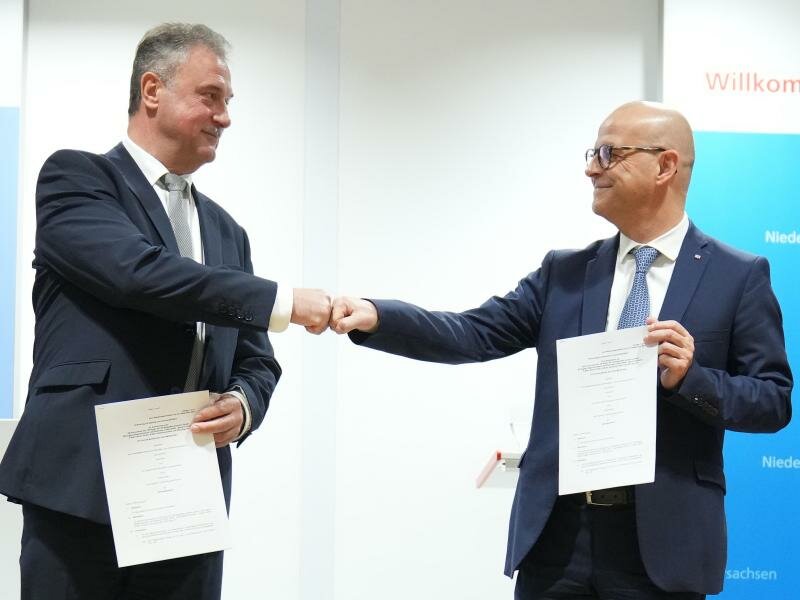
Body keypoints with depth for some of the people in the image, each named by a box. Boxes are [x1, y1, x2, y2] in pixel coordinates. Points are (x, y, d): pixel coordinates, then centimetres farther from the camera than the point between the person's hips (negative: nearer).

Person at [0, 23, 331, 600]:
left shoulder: (226, 230, 19)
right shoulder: (76, 177, 1)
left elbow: (255, 362, 18)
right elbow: (141, 270, -17)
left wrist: (243, 405, -5)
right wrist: (282, 301, -14)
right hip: (81, 491, -5)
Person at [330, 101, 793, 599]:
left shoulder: (740, 276, 0)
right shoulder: (565, 271, 10)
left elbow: (774, 400, -2)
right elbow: (477, 334, 1)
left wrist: (690, 377, -19)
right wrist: (376, 317, -13)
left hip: (660, 538, -3)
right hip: (556, 532, 3)